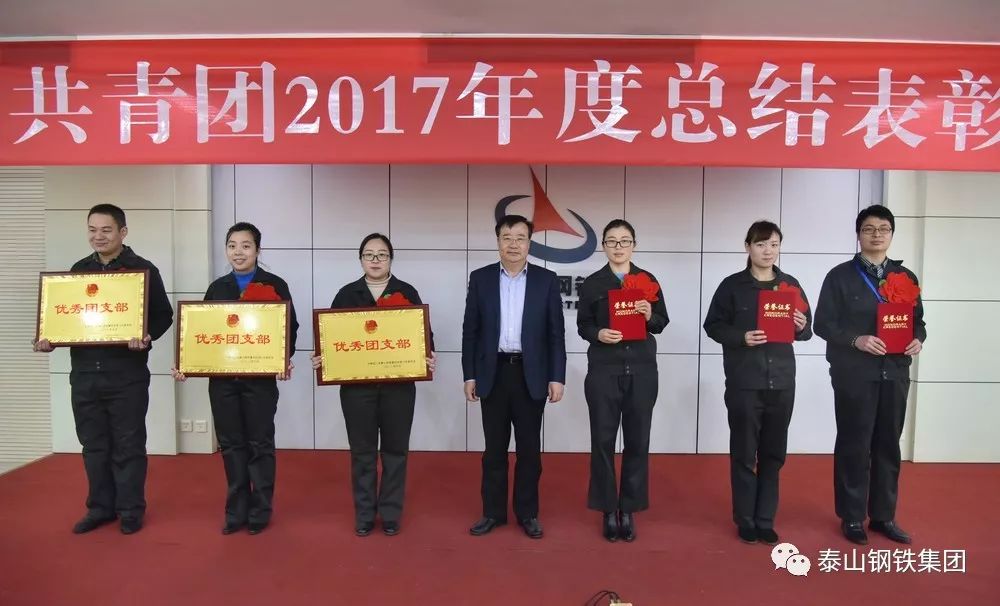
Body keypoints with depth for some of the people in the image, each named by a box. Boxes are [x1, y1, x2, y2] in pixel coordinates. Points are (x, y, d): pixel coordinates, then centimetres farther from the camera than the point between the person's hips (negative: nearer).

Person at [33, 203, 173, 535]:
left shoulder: (143, 270, -4)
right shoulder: (79, 269, 11)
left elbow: (163, 315, -4)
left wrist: (147, 337, -22)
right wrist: (49, 339, 0)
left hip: (127, 374, -5)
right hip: (84, 372, 5)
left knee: (128, 446, 4)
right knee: (93, 445, 12)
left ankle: (131, 510, 16)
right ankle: (100, 507, 25)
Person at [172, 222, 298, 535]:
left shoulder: (275, 285, -1)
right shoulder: (217, 287, 11)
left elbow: (289, 328, -3)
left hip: (260, 377, -3)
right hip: (221, 378, 4)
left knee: (260, 444, 6)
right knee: (231, 444, 10)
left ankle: (259, 511, 19)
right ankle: (236, 511, 23)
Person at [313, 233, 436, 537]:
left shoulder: (407, 293, 4)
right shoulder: (347, 294, 6)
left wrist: (429, 357, -15)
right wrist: (322, 358, -12)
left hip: (398, 384, 0)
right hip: (356, 384, 0)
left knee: (395, 449, 7)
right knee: (362, 451, 7)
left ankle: (391, 514, 20)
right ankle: (364, 515, 19)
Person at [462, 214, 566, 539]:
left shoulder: (546, 280, 1)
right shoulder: (480, 278, 3)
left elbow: (556, 333, 0)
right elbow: (470, 331, 3)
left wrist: (557, 377, -6)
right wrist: (469, 375, -1)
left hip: (531, 374, 0)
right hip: (493, 373, 1)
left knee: (529, 448, 8)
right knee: (494, 447, 9)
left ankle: (527, 513, 21)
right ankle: (493, 512, 22)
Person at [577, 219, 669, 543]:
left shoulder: (648, 280, 6)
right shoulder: (592, 283, 3)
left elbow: (663, 324, 8)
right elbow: (582, 325, 4)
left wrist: (650, 316, -13)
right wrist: (598, 333, -16)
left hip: (642, 370, 1)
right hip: (603, 370, -1)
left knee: (637, 441, 6)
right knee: (603, 441, 2)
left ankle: (629, 510, 19)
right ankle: (608, 510, 16)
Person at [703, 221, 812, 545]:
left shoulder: (791, 285, 8)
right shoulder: (732, 285, -2)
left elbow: (806, 329, 12)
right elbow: (713, 326, -2)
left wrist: (802, 328, -10)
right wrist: (741, 338, -18)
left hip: (782, 381, 3)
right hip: (744, 382, -3)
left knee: (773, 454, 9)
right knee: (744, 454, 4)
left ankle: (766, 519, 21)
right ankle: (745, 520, 17)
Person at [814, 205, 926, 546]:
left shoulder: (906, 277, 12)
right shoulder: (840, 276, -1)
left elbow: (917, 320, 15)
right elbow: (824, 324, -5)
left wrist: (918, 339, -6)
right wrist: (856, 340, -20)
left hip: (895, 373, 4)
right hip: (854, 374, -4)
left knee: (888, 446, 11)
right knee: (854, 446, 3)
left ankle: (883, 516, 23)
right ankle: (852, 517, 15)